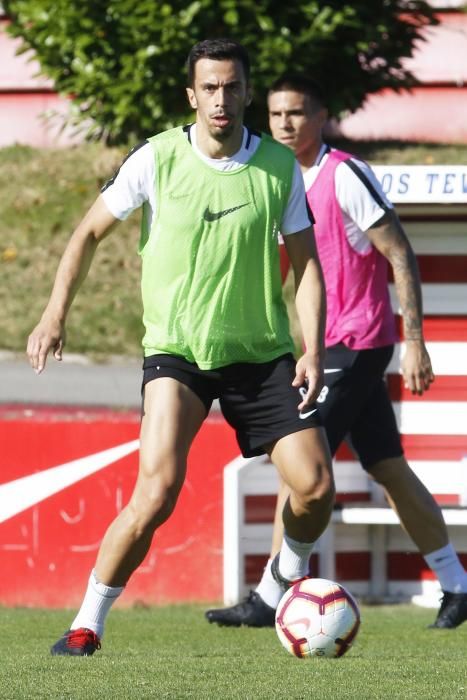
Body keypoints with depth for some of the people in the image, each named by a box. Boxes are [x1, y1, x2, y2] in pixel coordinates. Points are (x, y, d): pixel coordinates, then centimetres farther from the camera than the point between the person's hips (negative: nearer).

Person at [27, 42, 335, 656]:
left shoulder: (280, 166, 0)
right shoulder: (156, 160, -6)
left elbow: (305, 262, 5)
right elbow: (90, 232, 6)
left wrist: (314, 351, -5)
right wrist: (56, 313, -2)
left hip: (262, 352, 3)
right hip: (176, 349, -3)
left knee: (316, 486, -4)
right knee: (158, 493, -22)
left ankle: (288, 581, 28)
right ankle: (88, 624, -9)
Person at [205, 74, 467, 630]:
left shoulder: (345, 176, -14)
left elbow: (400, 256, -16)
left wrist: (414, 340, -19)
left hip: (355, 345, -9)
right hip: (329, 348, 9)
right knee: (389, 469, 10)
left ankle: (268, 599, -9)